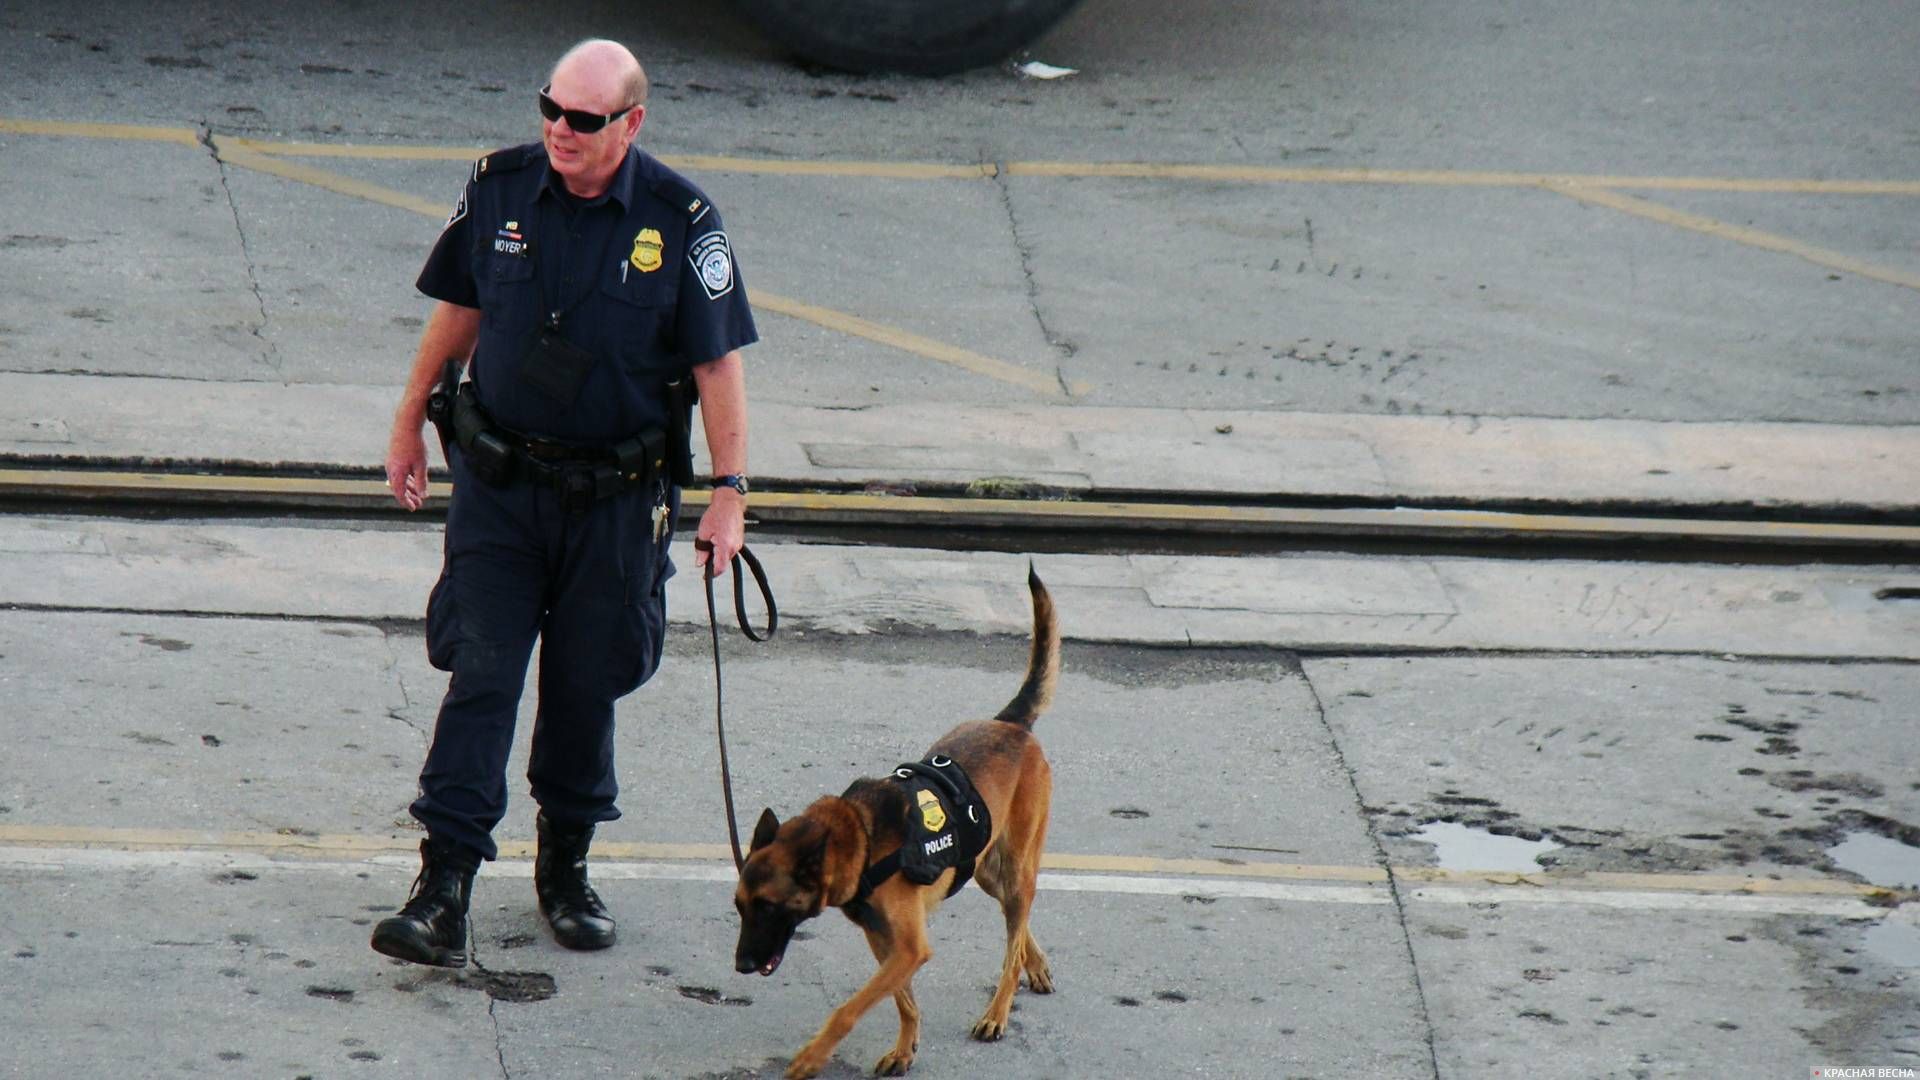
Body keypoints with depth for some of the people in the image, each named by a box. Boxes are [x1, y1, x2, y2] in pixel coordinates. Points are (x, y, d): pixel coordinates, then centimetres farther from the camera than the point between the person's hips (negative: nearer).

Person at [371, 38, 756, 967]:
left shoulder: (681, 220, -10)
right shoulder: (498, 189, -3)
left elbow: (718, 362, -4)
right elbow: (457, 311, 11)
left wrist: (730, 490, -7)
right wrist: (411, 423, 17)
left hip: (616, 498, -1)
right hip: (499, 482, 1)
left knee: (586, 686, 9)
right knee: (478, 676, -6)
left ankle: (566, 867, 28)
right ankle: (443, 890, -10)